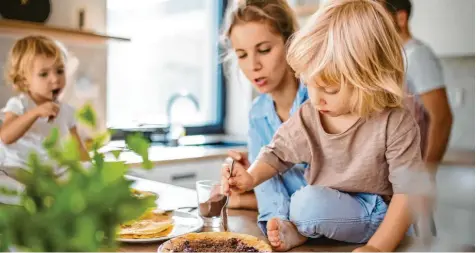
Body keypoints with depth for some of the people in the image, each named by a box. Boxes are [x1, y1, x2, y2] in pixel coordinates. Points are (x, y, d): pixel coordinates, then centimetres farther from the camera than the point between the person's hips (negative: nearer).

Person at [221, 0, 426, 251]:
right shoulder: (307, 116, -8)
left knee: (309, 204, -30)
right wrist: (252, 177, -12)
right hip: (321, 205, 7)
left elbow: (408, 191, -20)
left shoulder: (395, 124, -22)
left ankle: (296, 231, -4)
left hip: (373, 216, -6)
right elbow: (278, 152, 7)